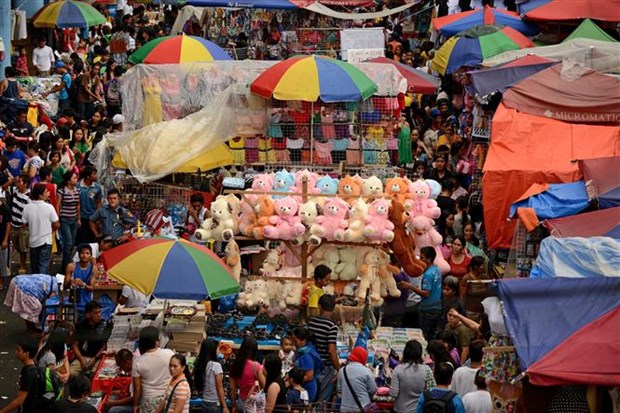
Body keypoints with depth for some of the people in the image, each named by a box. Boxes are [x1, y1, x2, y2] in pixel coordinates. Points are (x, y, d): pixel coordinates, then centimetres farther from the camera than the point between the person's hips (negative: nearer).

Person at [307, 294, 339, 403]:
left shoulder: (311, 321, 1)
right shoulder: (332, 326, -17)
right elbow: (331, 351, -21)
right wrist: (339, 369, -12)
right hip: (326, 368, -6)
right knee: (323, 400, 3)